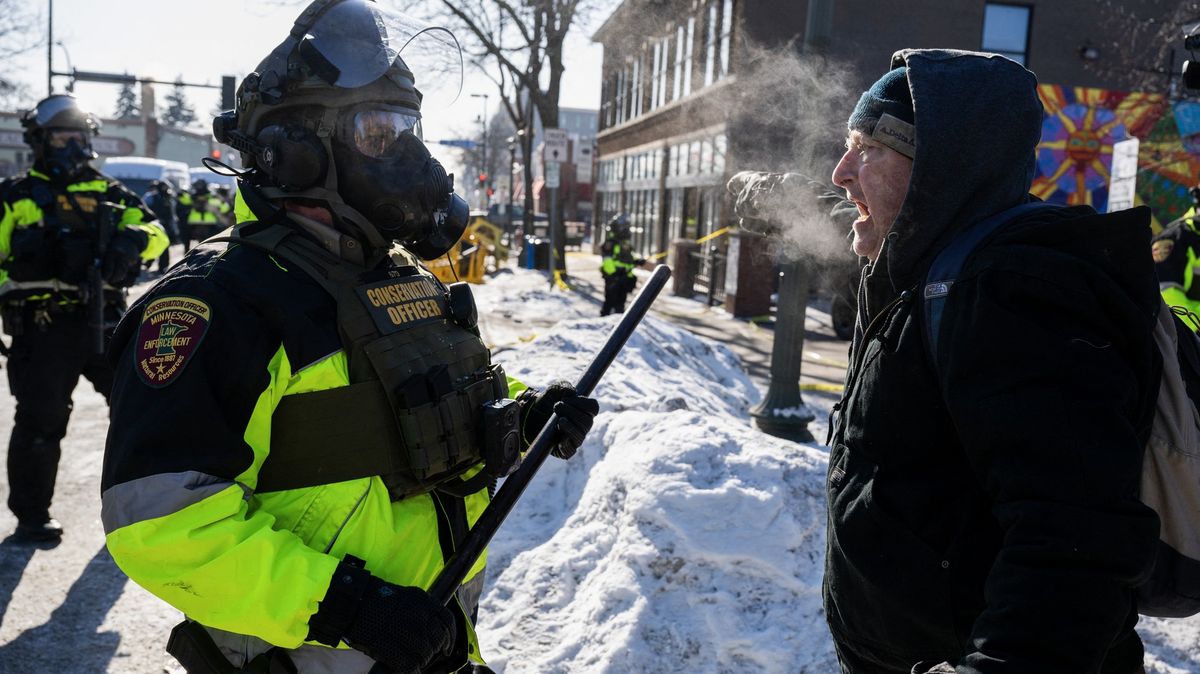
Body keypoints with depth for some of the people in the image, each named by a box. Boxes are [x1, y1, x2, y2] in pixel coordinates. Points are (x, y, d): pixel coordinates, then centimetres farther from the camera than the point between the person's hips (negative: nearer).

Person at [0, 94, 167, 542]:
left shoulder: (108, 194, 14)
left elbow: (156, 231, 4)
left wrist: (133, 237, -18)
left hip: (104, 320, 3)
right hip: (43, 328, -3)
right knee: (40, 422, 2)